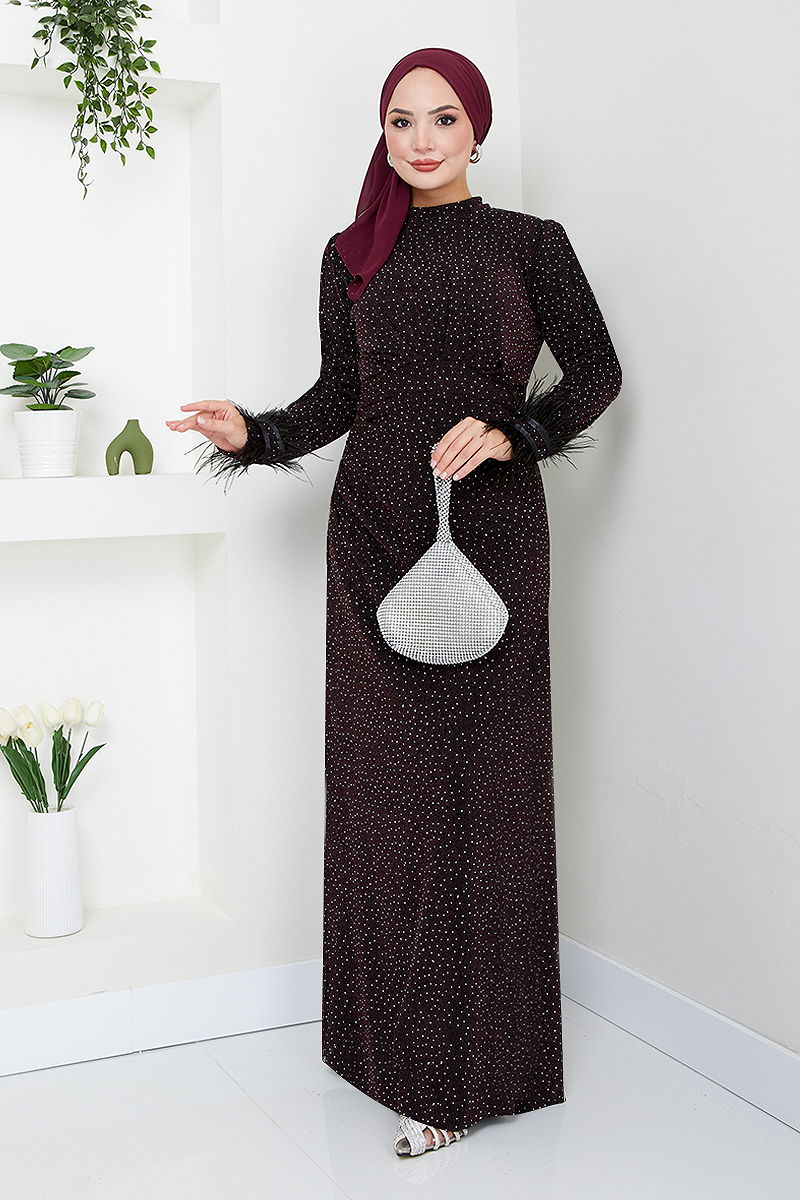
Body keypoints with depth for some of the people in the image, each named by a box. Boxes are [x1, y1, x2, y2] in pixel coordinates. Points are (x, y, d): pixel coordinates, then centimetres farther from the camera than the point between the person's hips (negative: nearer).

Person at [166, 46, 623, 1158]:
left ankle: (469, 1062, 9)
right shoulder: (352, 255, 12)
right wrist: (253, 432, -4)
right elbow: (338, 396, 14)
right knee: (387, 780, 2)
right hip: (377, 532, 2)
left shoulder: (531, 243, 6)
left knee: (483, 775, -2)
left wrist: (510, 430, -11)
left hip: (490, 528, -2)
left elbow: (596, 371, 6)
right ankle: (404, 1037, 15)